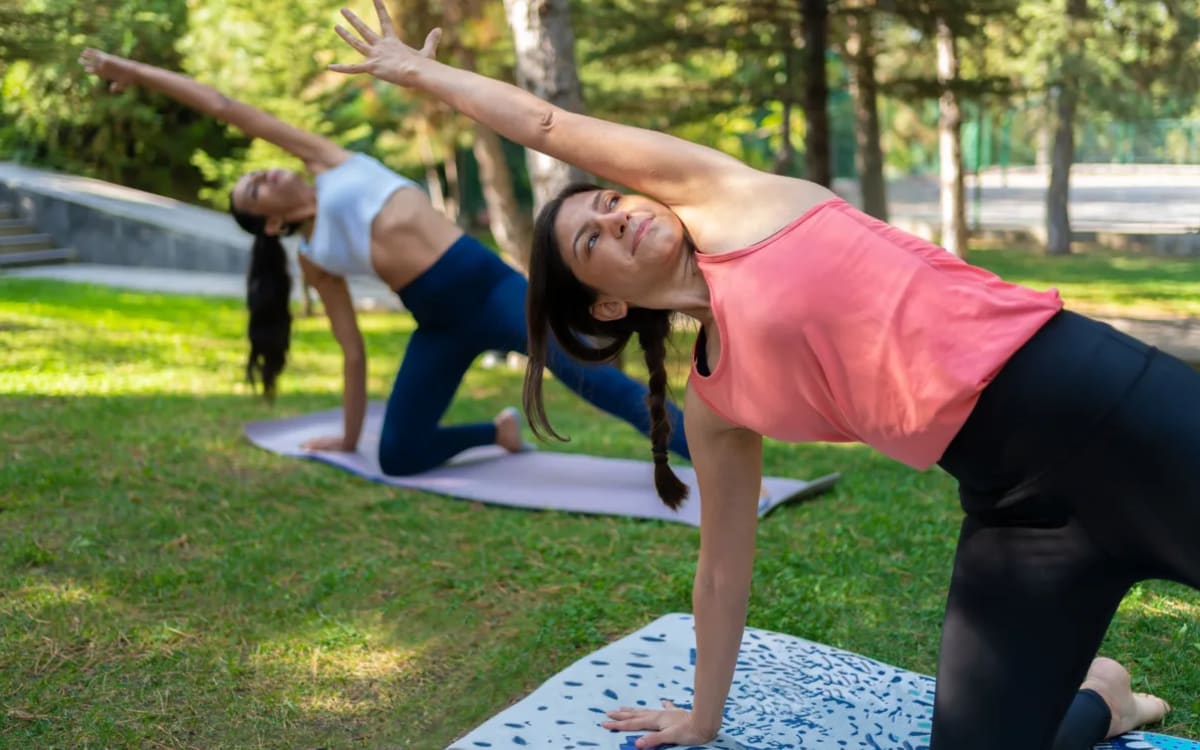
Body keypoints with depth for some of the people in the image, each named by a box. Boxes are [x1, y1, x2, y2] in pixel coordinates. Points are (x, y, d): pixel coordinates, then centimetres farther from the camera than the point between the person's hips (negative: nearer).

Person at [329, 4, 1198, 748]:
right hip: (1013, 503, 4)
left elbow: (546, 124, 11)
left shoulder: (727, 200, 5)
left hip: (1107, 398, -3)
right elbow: (723, 566, 19)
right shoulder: (714, 404, 11)